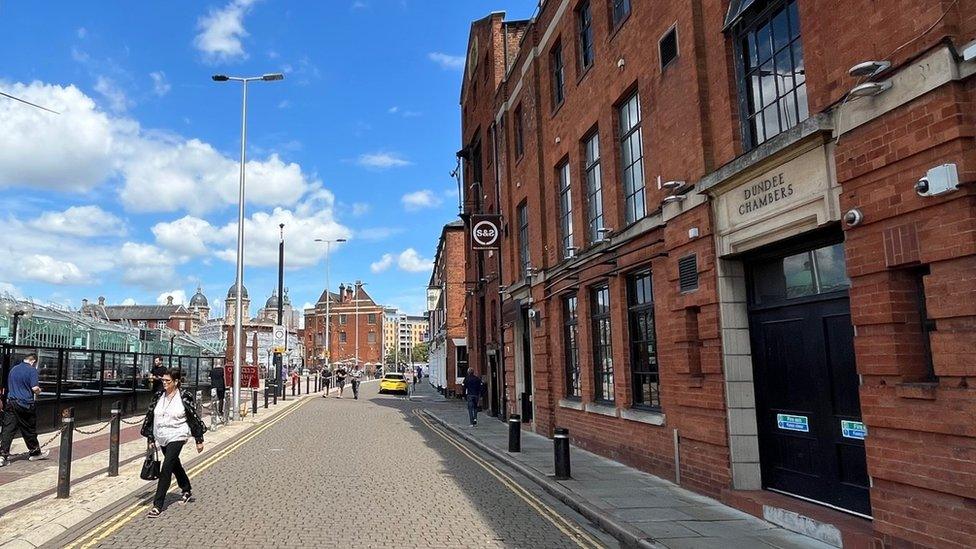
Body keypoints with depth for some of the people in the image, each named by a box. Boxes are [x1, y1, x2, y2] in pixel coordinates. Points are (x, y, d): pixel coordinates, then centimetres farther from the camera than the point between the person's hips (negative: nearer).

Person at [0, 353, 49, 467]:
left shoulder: (13, 369, 11)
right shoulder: (32, 370, -9)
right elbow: (35, 388, -16)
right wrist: (39, 391, 5)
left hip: (11, 403, 5)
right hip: (26, 404, -5)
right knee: (29, 430, 9)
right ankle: (34, 452, 24)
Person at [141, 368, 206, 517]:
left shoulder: (185, 397, -11)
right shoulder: (159, 396, 3)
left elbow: (194, 417, -7)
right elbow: (151, 417, 11)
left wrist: (199, 440, -5)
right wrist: (151, 439, 9)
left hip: (177, 437, -6)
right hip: (161, 438, 6)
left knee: (166, 468, -12)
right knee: (175, 465, 20)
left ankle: (158, 505, -7)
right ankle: (186, 491, 39)